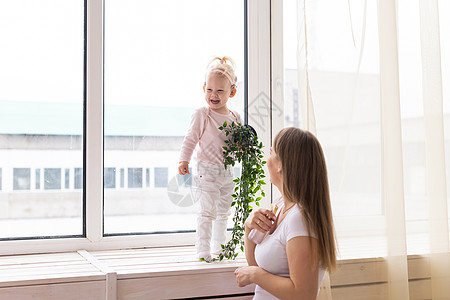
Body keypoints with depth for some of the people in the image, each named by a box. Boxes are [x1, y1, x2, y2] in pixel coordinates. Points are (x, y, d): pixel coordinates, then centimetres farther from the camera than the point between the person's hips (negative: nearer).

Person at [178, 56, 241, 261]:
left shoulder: (235, 117, 6)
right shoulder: (201, 115, -9)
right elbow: (190, 139, -6)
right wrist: (184, 160, -15)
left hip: (228, 173, 6)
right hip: (208, 171, -6)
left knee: (223, 213, 16)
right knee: (207, 212, -7)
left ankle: (219, 246, 29)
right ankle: (203, 249, 3)